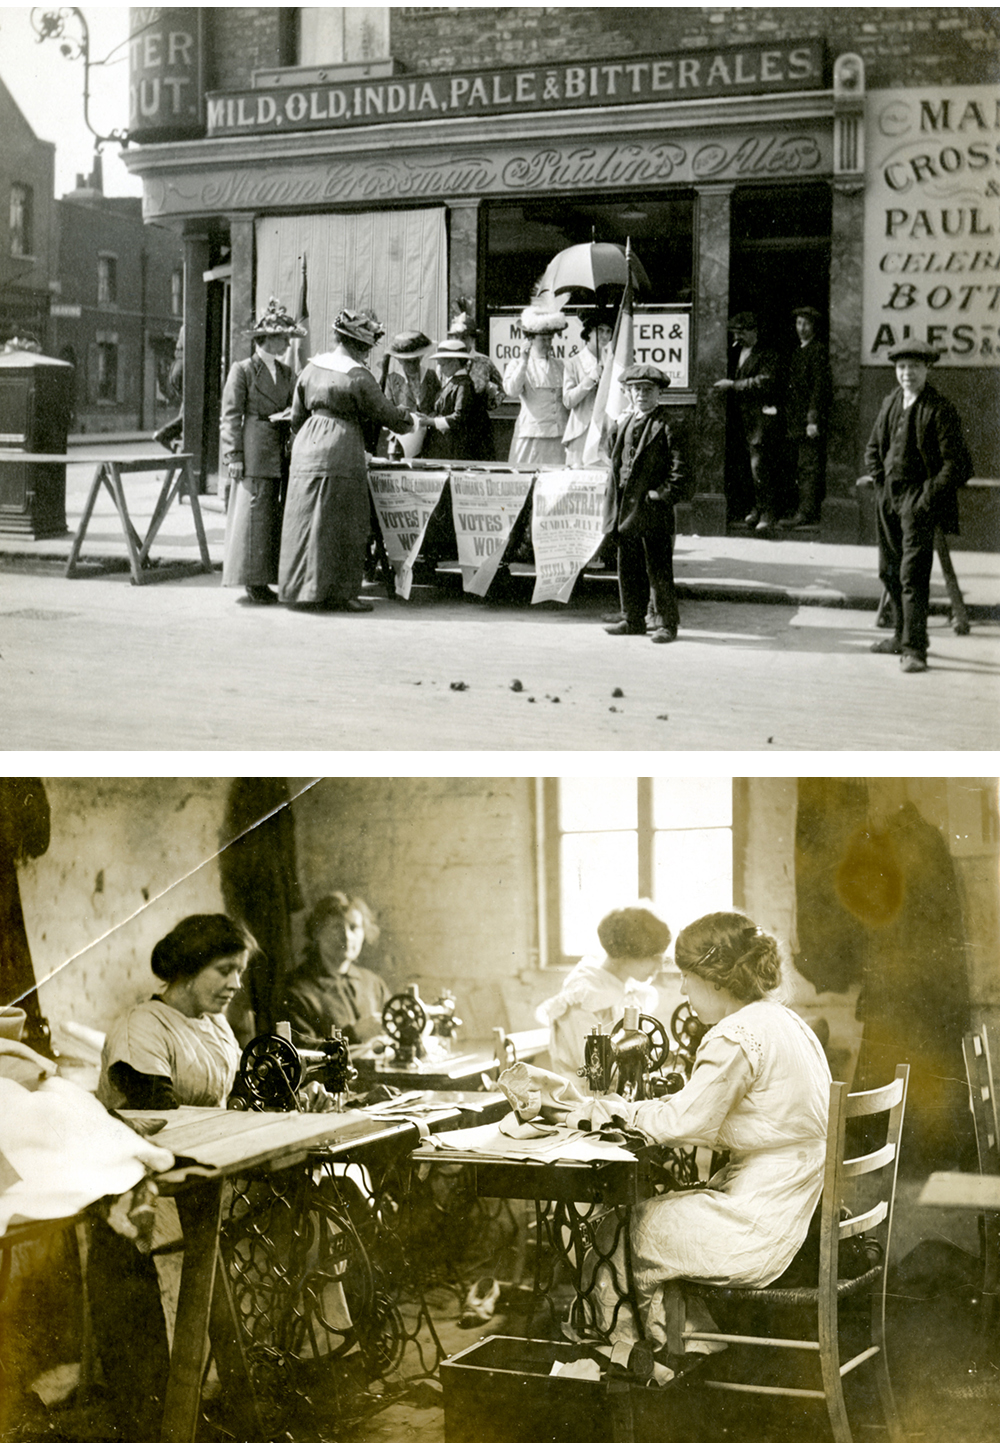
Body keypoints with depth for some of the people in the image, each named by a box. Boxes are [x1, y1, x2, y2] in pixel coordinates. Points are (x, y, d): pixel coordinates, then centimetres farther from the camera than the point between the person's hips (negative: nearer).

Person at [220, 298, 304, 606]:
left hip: (281, 455, 6)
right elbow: (231, 415, -3)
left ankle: (264, 581, 8)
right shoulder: (242, 370, -1)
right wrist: (234, 455, -11)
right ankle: (253, 583, -2)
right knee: (254, 516, -6)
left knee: (277, 516, 3)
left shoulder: (287, 373, 17)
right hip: (255, 453, -6)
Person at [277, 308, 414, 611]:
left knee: (307, 521, 11)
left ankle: (301, 587, 16)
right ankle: (337, 593, 0)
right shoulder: (358, 377, -11)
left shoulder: (313, 367, 9)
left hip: (307, 450, 7)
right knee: (342, 525, -1)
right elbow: (385, 414, -4)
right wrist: (410, 421, 15)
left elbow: (297, 416, 15)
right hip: (341, 452, -7)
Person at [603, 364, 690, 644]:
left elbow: (680, 467, -12)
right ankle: (633, 619, 22)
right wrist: (618, 501, 14)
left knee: (659, 568, -2)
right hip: (627, 506, 7)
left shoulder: (666, 425, -8)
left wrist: (665, 495, -14)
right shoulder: (625, 422, 15)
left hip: (654, 508, -7)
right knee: (628, 566, 12)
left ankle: (666, 623, 5)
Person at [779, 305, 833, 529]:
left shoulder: (818, 351, -6)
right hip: (797, 422, 9)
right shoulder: (798, 351, 21)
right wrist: (789, 422, 15)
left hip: (811, 420, -9)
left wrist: (813, 420, -19)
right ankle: (805, 512, 8)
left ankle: (807, 513, -14)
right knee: (801, 469, 7)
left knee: (809, 467, -10)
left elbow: (820, 387, -13)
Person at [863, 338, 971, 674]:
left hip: (919, 498, -8)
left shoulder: (940, 409, -11)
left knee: (913, 574, -13)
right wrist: (879, 479, 9)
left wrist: (930, 496, -16)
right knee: (890, 571, 16)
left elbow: (955, 462, -12)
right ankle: (901, 636, 31)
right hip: (888, 495, 8)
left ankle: (915, 649, -12)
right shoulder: (890, 403, 11)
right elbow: (873, 447, 23)